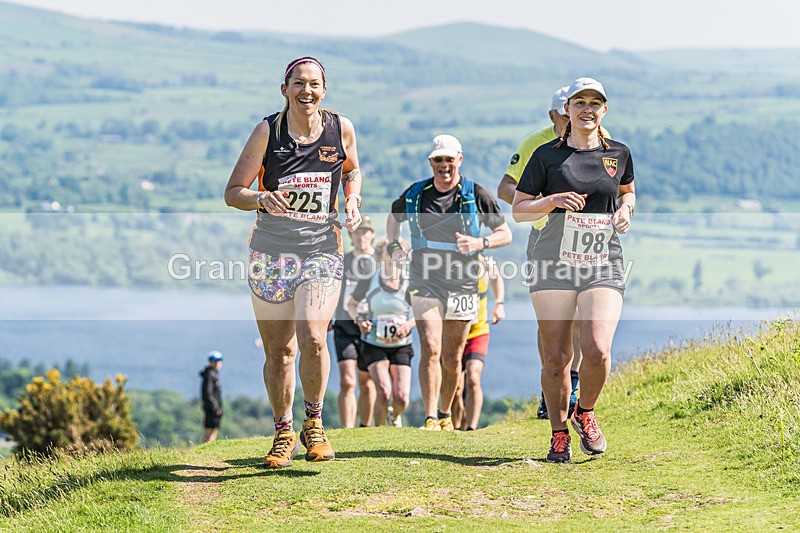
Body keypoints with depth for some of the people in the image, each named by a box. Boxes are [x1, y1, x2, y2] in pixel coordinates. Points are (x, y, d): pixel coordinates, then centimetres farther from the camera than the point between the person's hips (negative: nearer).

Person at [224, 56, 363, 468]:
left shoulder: (341, 129, 0)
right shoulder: (267, 132, -6)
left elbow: (351, 170, 21)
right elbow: (232, 192, -4)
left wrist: (352, 201, 1)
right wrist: (260, 198, -24)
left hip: (322, 250, 0)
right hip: (271, 250, 0)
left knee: (312, 338, -19)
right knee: (278, 351, 4)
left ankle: (313, 423, 4)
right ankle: (283, 434, 24)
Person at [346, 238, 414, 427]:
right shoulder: (369, 280, -6)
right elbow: (351, 304, 9)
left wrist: (409, 324, -15)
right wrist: (359, 319, -11)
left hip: (401, 346, 1)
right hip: (374, 344, -1)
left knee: (402, 398, -9)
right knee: (384, 392, -20)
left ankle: (395, 415, 30)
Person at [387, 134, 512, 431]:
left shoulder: (476, 195, -2)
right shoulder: (415, 194, 4)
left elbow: (505, 234, 4)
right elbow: (394, 217, 25)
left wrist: (480, 243, -15)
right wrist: (393, 246, 8)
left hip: (462, 284, 0)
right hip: (425, 282, 0)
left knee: (452, 358, 7)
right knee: (430, 349, -16)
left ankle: (445, 414, 27)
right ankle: (430, 418, -15)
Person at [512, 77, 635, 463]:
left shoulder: (618, 154, 8)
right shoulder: (547, 155, 2)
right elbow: (518, 210, 5)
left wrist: (626, 209, 6)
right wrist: (552, 201, -13)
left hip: (604, 266, 1)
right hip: (554, 265, -1)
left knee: (597, 350, -17)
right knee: (556, 358, -2)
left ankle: (585, 413, 12)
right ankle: (559, 434, 18)